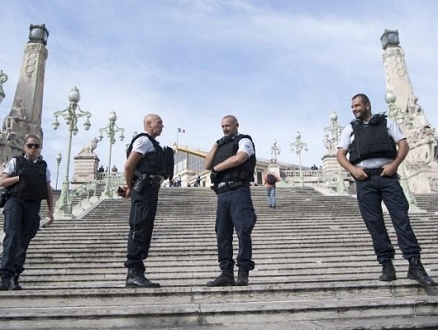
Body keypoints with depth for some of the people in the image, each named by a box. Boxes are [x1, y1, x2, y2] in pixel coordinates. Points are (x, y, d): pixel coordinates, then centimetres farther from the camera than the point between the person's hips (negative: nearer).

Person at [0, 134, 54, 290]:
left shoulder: (44, 166, 13)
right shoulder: (15, 161, 7)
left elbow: (49, 191, 13)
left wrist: (50, 211, 7)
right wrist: (19, 177, -11)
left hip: (33, 206, 3)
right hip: (15, 202, -2)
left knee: (24, 241, 4)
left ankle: (14, 278, 11)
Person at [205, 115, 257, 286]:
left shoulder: (244, 141, 8)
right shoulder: (221, 146, 27)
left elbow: (239, 158, -12)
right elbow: (208, 165, 17)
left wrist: (217, 167, -1)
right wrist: (216, 145, 13)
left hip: (238, 191, -7)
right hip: (222, 194, 7)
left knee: (243, 231, -10)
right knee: (222, 234, 2)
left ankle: (243, 272, -7)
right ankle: (226, 273, 4)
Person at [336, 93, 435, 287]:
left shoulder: (386, 122, 15)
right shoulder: (350, 129, 17)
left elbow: (403, 144, 8)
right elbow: (340, 154, 10)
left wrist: (394, 164, -10)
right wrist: (353, 169, -8)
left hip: (387, 175, -1)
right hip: (364, 179, 1)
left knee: (401, 217, -8)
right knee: (374, 223, -2)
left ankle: (415, 264, -7)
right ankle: (387, 265, 3)